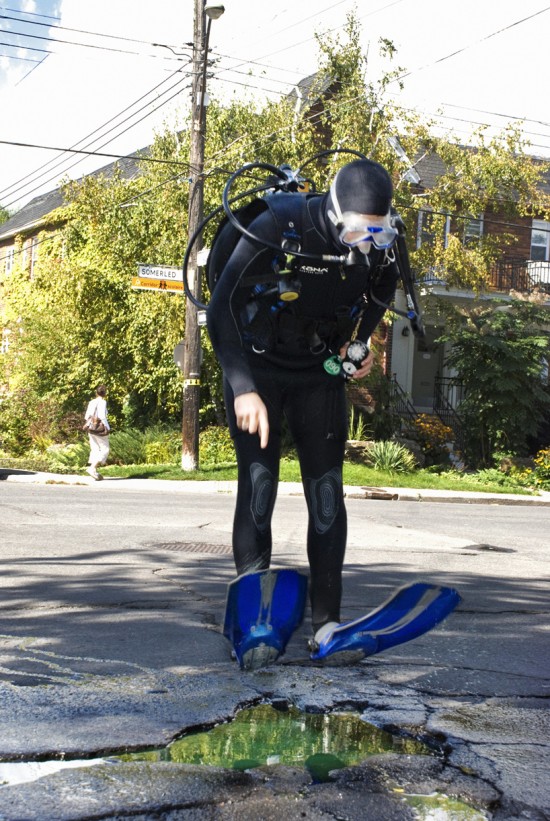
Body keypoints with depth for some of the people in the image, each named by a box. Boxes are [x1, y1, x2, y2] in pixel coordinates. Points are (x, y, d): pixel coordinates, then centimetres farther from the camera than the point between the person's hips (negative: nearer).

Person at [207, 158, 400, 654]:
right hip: (258, 368, -3)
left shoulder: (379, 245, -12)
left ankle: (327, 619, 1)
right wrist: (243, 389, -35)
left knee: (326, 490, -4)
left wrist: (361, 341, -2)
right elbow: (222, 309, -28)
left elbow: (382, 291, 13)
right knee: (258, 483, -13)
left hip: (320, 373, 4)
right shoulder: (279, 228, -27)